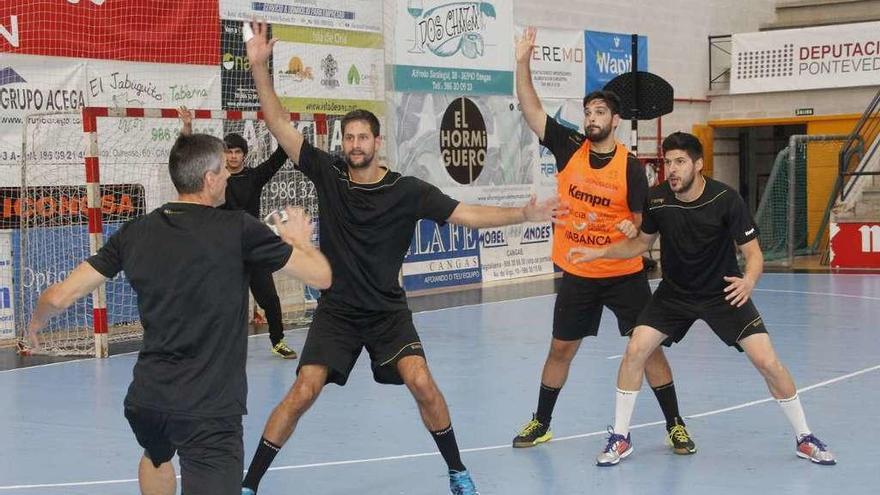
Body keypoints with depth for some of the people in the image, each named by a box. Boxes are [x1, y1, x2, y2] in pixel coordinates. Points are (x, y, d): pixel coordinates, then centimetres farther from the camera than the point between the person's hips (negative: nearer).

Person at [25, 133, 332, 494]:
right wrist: (298, 241, 18)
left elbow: (59, 296, 4)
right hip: (210, 410, -6)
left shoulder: (134, 233, 2)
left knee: (157, 458, 36)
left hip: (144, 399, 6)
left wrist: (36, 323, 28)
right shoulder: (238, 229, -10)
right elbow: (320, 275, -4)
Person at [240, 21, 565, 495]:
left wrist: (523, 214, -19)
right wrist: (259, 66, -16)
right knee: (303, 392, -12)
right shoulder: (328, 174, -6)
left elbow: (466, 214, -8)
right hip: (336, 310, 0)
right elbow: (280, 126, -8)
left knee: (421, 383, -16)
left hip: (388, 310, 0)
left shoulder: (407, 191, -8)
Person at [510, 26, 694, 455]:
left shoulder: (631, 166, -9)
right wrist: (523, 62, -14)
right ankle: (540, 423, 26)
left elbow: (642, 221, -4)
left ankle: (675, 426, 9)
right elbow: (531, 110, -5)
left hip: (624, 275, -2)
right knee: (561, 349, 11)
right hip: (577, 275, 3)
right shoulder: (569, 148, -3)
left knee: (648, 346, -2)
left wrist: (633, 231, -27)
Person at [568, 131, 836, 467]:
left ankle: (804, 439, 10)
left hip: (724, 293, -2)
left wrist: (749, 281, -40)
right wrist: (599, 252, -6)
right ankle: (620, 438, 3)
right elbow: (642, 242, 7)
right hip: (674, 293, 3)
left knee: (767, 361, -11)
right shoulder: (656, 199, -13)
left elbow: (753, 253, -18)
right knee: (635, 351, -13)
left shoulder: (726, 199, -22)